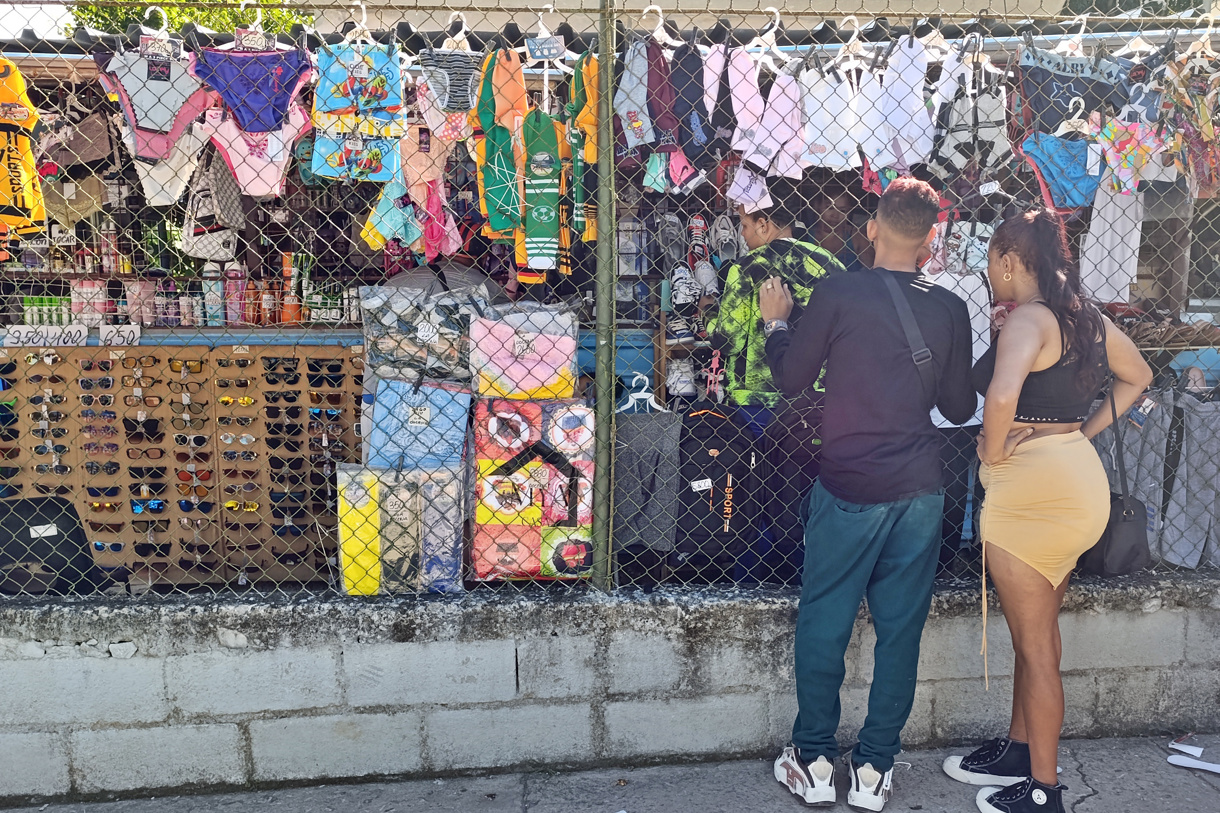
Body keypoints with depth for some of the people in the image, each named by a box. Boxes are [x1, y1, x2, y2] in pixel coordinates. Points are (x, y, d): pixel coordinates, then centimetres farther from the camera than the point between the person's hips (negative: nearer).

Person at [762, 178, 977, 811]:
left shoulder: (837, 294, -9)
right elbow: (960, 408, 9)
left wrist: (777, 322, 16)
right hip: (920, 493, 3)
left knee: (823, 623, 10)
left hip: (847, 490, -2)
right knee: (900, 628, 11)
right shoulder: (950, 310, 2)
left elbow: (791, 376, 0)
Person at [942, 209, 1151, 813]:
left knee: (1034, 643, 2)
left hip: (1032, 489, -9)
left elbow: (1002, 396, -36)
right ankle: (1018, 749, 36)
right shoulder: (1087, 316, 10)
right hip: (1076, 477, 9)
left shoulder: (1027, 319, -18)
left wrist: (993, 450, -17)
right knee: (1038, 632, 20)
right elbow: (1137, 375, 24)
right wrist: (1084, 431, 16)